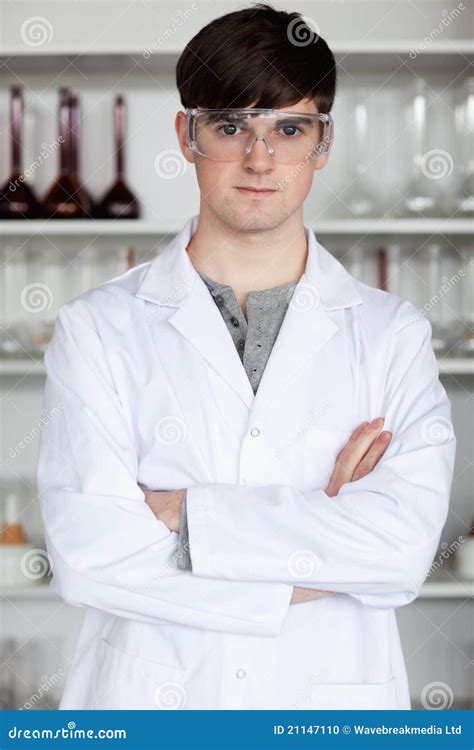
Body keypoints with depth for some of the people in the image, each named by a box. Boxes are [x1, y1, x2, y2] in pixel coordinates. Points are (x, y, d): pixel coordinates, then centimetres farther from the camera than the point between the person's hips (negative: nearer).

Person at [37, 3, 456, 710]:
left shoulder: (393, 333, -1)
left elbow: (406, 545, -14)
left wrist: (184, 512, -17)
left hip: (331, 705, 1)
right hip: (145, 702, -1)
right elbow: (87, 555, -15)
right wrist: (319, 530, -14)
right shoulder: (98, 328, -4)